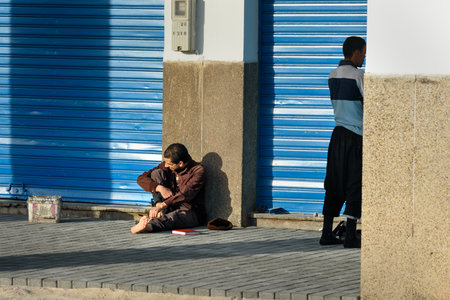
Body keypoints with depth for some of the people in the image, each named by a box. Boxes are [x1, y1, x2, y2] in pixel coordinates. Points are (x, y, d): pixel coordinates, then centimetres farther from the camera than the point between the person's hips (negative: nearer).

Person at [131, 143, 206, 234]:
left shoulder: (198, 170, -14)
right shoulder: (166, 166, 3)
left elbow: (186, 194, -27)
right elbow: (141, 179, 0)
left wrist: (162, 205, -38)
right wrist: (159, 188, -19)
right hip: (170, 209, 6)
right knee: (157, 172, -6)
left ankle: (149, 225, -71)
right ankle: (161, 214, -23)